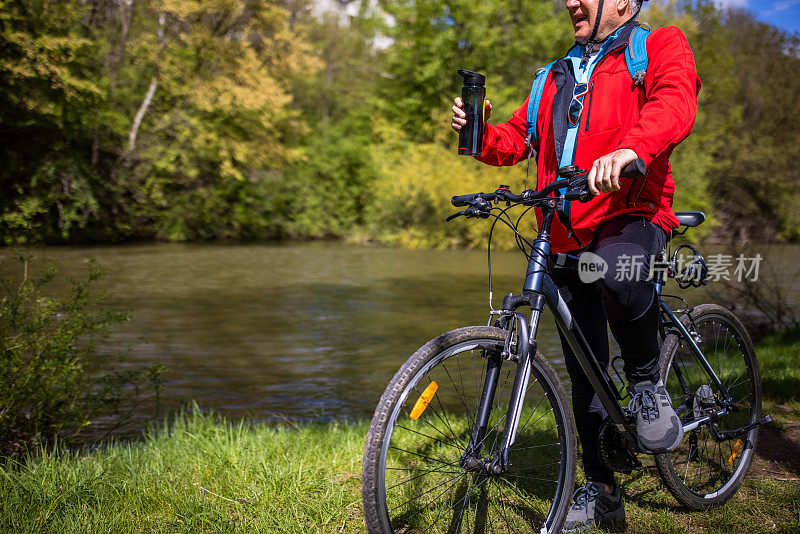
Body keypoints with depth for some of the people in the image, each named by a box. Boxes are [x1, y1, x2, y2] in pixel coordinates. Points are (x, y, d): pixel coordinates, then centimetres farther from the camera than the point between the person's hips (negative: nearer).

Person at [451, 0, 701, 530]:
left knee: (619, 273, -40)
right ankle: (602, 491, 20)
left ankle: (648, 382, -12)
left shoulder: (661, 46, 4)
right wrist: (479, 130, -2)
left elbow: (675, 103, -17)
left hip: (630, 214, -5)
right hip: (569, 233, 6)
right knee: (584, 368, 7)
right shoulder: (557, 75, 23)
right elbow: (517, 140, 21)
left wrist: (628, 150, -38)